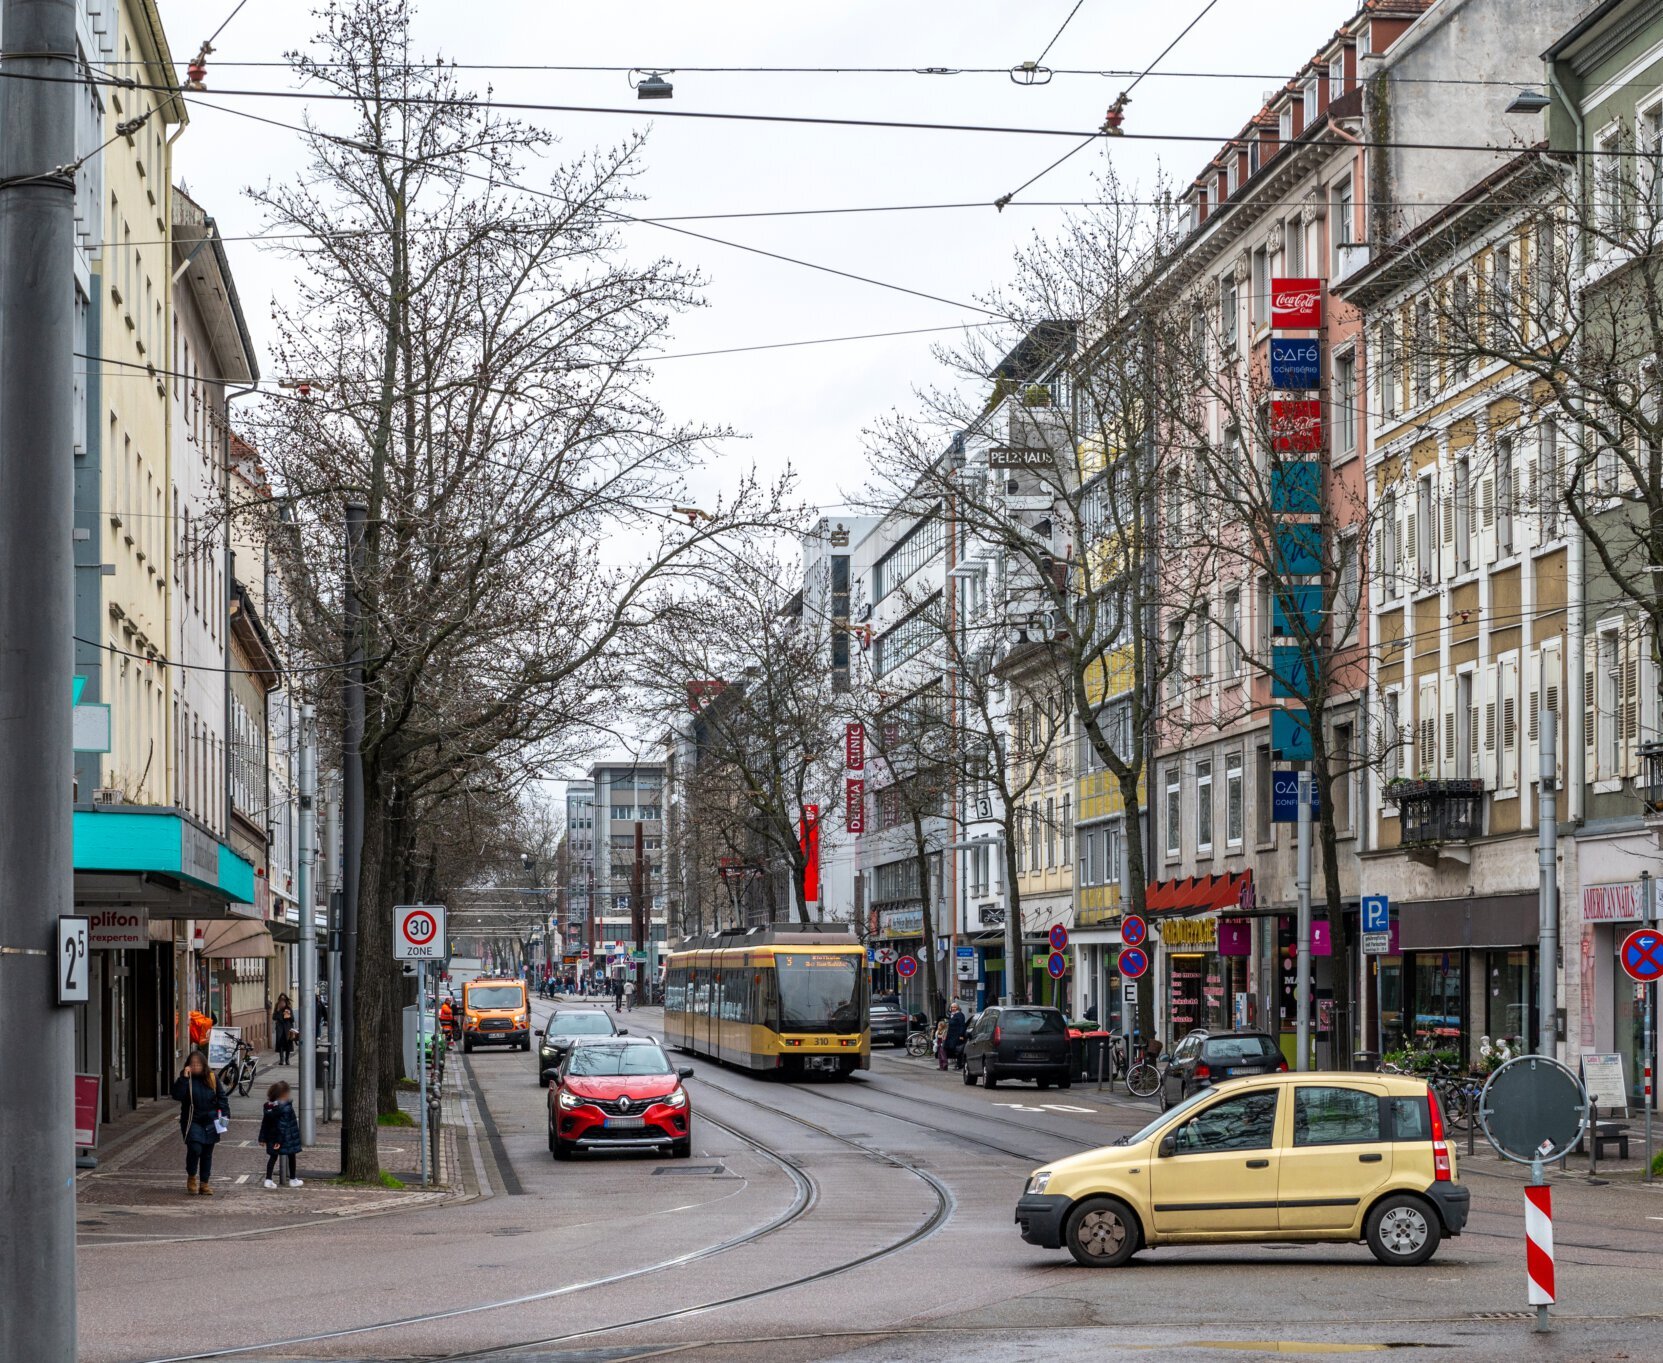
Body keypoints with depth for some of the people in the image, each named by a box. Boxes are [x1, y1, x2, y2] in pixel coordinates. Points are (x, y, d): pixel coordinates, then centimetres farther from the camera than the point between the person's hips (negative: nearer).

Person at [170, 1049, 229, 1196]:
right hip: (192, 1121, -3)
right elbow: (177, 1095, -18)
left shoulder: (211, 1078, 4)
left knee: (207, 1153, 7)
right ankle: (191, 1177, 5)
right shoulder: (185, 1079, -3)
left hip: (210, 1122, 3)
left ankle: (204, 1183, 15)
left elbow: (221, 1096, 10)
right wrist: (184, 1078, -24)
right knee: (195, 1148, -18)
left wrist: (225, 1113, 1)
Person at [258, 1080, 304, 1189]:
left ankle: (268, 1179, 5)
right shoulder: (286, 1107, -22)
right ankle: (292, 1180, 21)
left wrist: (262, 1138, 10)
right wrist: (280, 1140, -22)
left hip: (272, 1138, 5)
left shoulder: (268, 1106, -2)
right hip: (287, 1138, -5)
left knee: (273, 1156, 13)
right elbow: (283, 1125, -24)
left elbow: (264, 1123, 4)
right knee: (291, 1156, 12)